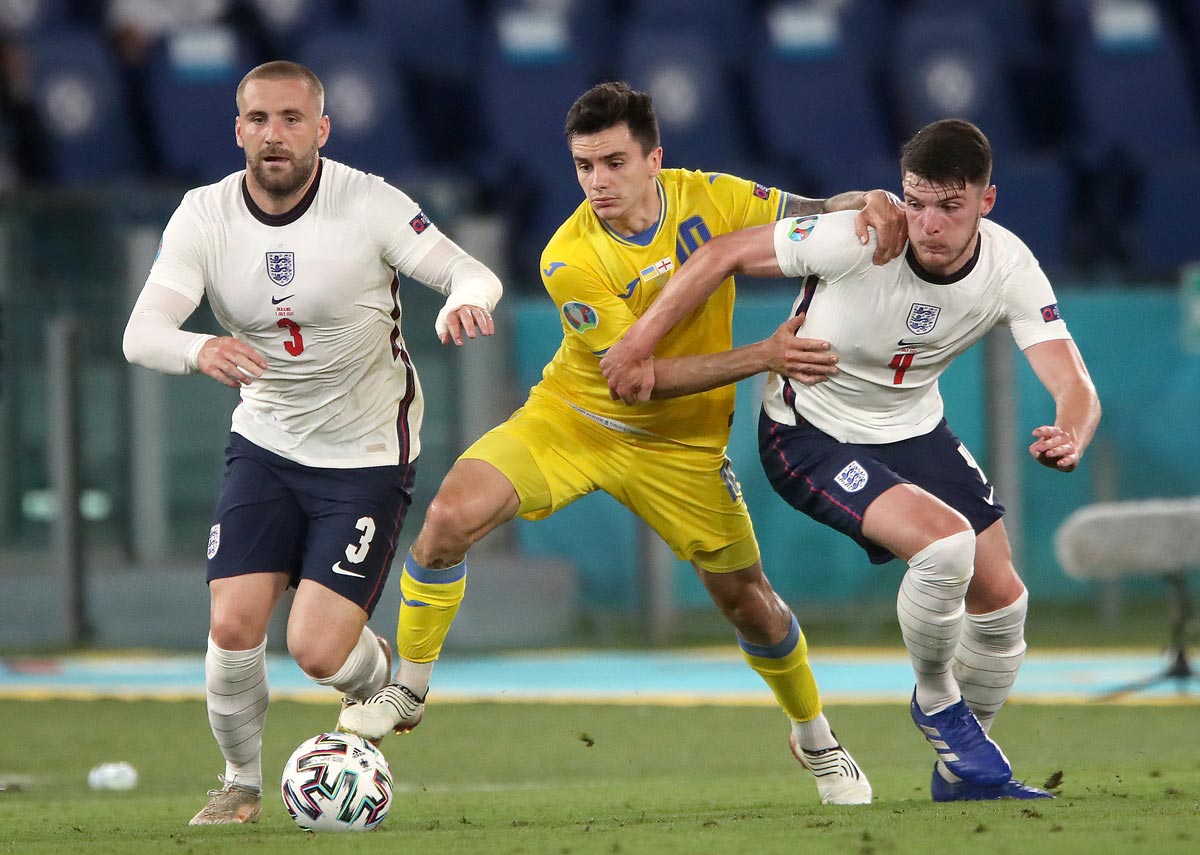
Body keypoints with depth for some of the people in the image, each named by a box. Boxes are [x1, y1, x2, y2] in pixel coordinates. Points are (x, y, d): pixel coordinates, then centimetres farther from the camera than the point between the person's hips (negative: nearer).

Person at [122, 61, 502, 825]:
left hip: (368, 455, -3)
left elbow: (472, 274, -18)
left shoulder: (367, 203, -16)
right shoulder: (206, 217, -9)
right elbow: (142, 333, -20)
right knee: (234, 626, -12)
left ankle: (385, 677, 25)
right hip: (266, 443, 3)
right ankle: (242, 783, 15)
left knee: (319, 650, -13)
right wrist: (198, 350, -43)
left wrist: (465, 302, -43)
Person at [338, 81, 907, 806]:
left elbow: (820, 215, -4)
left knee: (748, 602, 9)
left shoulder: (710, 199, -16)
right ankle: (407, 693, -5)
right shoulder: (571, 260, -24)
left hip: (681, 446, 2)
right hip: (572, 420, -2)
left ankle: (817, 740, 36)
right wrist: (762, 358, -32)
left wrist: (869, 208, -29)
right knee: (452, 515, -23)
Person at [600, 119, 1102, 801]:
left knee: (1002, 600, 4)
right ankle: (937, 701, 2)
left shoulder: (1009, 267, -18)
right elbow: (725, 255, -19)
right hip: (810, 433, -6)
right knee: (947, 544, -27)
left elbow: (1074, 385, -23)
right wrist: (640, 346, -17)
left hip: (915, 431, 6)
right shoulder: (859, 239, -30)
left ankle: (963, 771, 28)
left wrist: (1071, 436, -47)